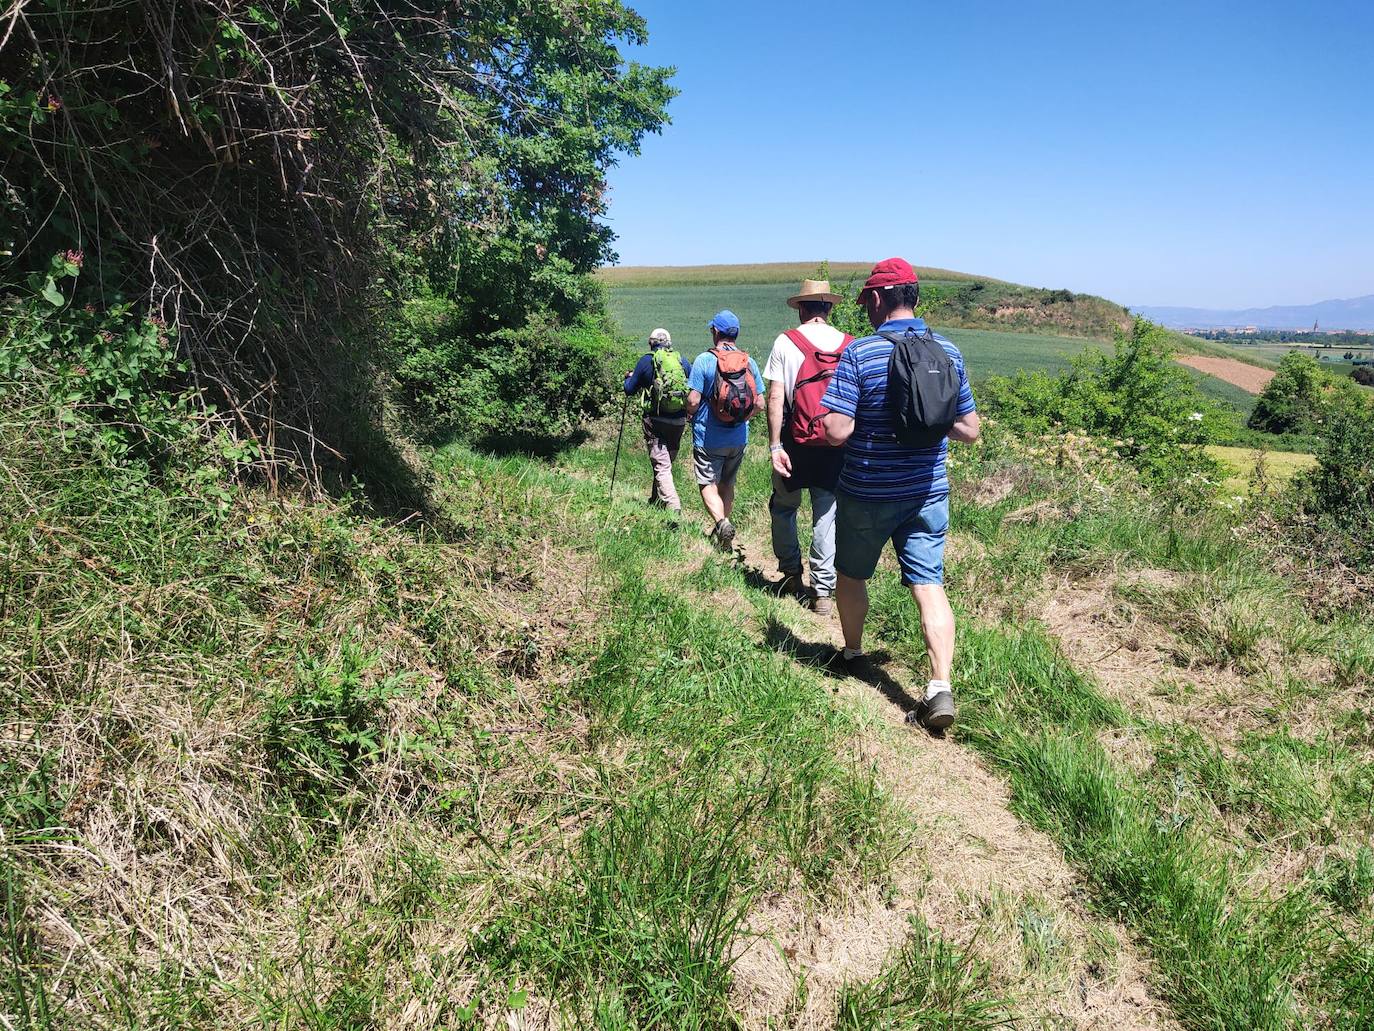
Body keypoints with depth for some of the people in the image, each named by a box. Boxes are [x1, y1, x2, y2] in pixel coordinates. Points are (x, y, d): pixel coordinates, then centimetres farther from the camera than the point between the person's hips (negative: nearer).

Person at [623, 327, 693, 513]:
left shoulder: (646, 360, -2)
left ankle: (672, 506, -16)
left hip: (655, 420, -4)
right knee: (668, 461, 19)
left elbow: (629, 390, 4)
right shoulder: (681, 360, 7)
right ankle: (656, 500, 33)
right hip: (679, 420, 4)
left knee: (661, 466, -4)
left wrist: (629, 378, 26)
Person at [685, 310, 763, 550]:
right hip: (739, 438, 5)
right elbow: (759, 404, 2)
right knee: (727, 484, 18)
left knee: (708, 484, 3)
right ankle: (721, 534, 28)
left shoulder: (704, 360, -13)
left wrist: (690, 414, 6)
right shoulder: (749, 362, 0)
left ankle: (721, 522, -21)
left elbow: (693, 400, -17)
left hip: (708, 438, -4)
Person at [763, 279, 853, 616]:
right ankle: (823, 592, 9)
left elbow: (775, 398, -8)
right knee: (827, 515, 7)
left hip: (796, 442, -2)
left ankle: (791, 574, 26)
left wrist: (775, 445, -7)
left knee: (783, 507, 18)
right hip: (836, 446, 2)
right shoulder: (850, 345, 3)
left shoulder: (785, 342, -3)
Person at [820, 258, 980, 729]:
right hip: (929, 492, 4)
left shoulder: (859, 354, -15)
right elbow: (969, 430, 5)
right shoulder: (948, 353, 1)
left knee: (851, 576, 19)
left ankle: (852, 655, 37)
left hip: (867, 494, -3)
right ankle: (941, 687, -4)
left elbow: (836, 431, -21)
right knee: (930, 586, 5)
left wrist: (866, 420, 1)